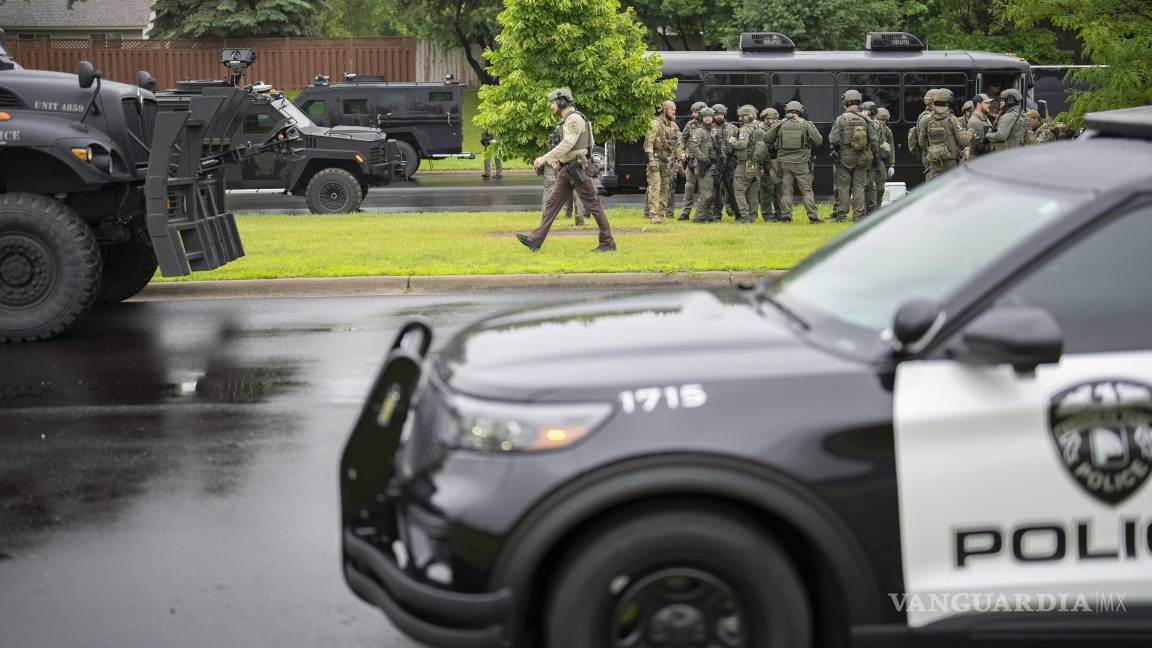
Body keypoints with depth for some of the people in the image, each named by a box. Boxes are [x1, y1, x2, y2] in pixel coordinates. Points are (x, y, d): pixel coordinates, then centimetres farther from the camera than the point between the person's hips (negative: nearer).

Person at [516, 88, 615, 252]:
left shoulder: (574, 119, -13)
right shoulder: (566, 120, 18)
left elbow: (567, 144, -24)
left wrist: (545, 158, -25)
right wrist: (554, 159, 10)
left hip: (577, 169, -10)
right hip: (567, 170, 10)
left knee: (592, 204, -4)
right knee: (552, 203, 4)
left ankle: (608, 242, 1)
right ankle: (536, 240, 0)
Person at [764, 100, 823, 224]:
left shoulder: (780, 124, 2)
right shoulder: (806, 124, -2)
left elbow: (767, 139, 6)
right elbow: (819, 141, -2)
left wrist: (776, 145, 22)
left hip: (784, 162, 1)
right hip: (801, 163, -1)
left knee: (786, 190, 8)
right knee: (807, 190, 3)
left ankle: (787, 216, 4)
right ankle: (813, 217, 1)